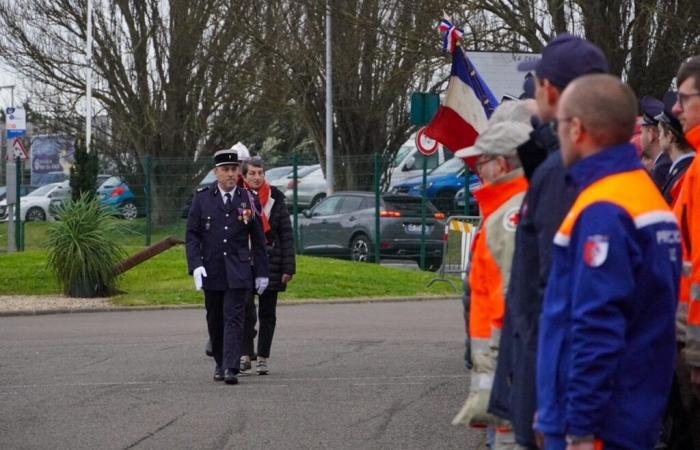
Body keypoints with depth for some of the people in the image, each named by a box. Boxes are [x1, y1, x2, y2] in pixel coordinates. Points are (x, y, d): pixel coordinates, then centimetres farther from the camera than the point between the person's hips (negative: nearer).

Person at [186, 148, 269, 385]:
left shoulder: (248, 200, 2)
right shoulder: (202, 198, 1)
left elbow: (258, 240, 7)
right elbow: (192, 235, 1)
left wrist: (261, 272, 6)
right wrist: (195, 265, -11)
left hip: (238, 271, -1)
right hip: (211, 270, 1)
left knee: (234, 318, -11)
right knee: (215, 319, 11)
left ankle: (230, 368, -17)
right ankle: (220, 363, 27)